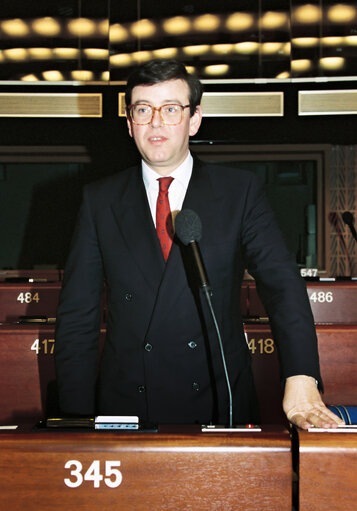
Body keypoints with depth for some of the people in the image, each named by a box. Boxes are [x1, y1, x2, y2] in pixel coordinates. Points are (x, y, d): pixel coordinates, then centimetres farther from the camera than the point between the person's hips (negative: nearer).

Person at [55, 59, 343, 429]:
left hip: (220, 404, 0)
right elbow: (76, 315, 3)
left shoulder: (240, 193, 1)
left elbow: (282, 284, -10)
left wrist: (301, 382, -25)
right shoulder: (100, 201, 4)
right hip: (125, 410, 1)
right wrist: (79, 421, -4)